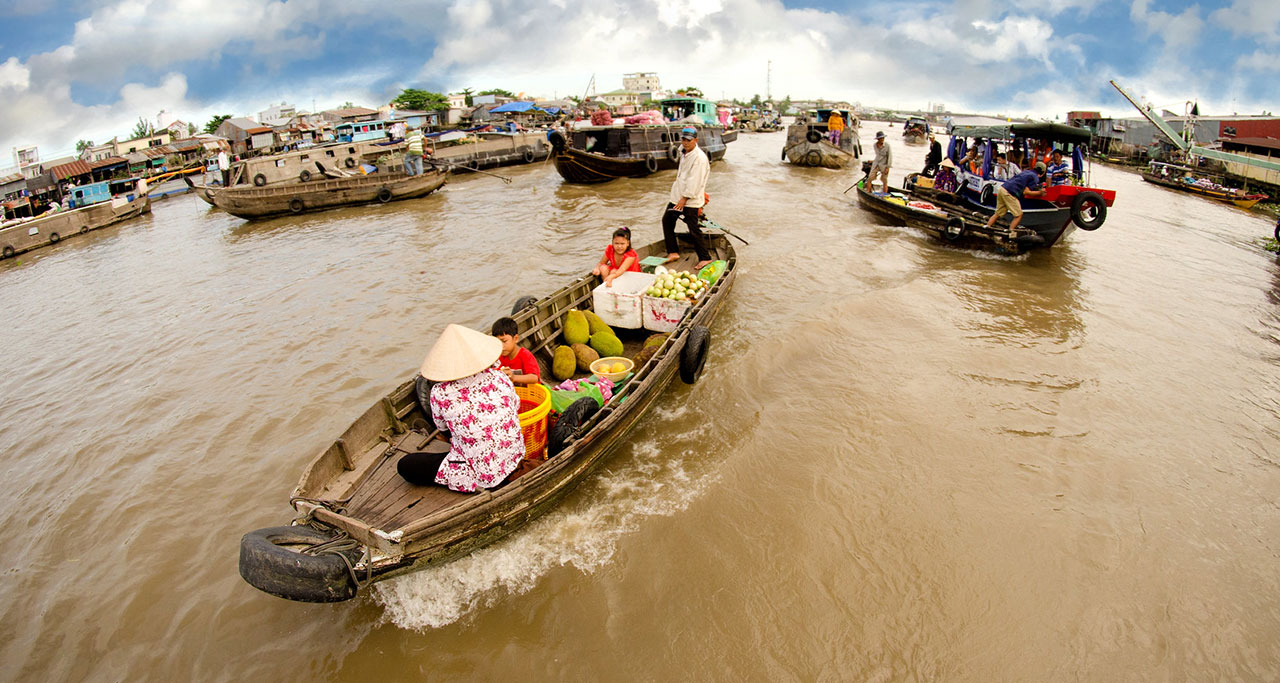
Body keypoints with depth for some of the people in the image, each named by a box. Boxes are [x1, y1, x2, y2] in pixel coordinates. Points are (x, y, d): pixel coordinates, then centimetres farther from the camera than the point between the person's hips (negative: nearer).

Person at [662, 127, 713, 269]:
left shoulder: (699, 157, -18)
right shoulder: (684, 153, 11)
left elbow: (694, 181, -22)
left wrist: (685, 198, -22)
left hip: (691, 200, -10)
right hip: (678, 196, 10)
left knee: (693, 229, -7)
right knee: (667, 220, 13)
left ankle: (705, 258, 5)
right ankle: (673, 252, 21)